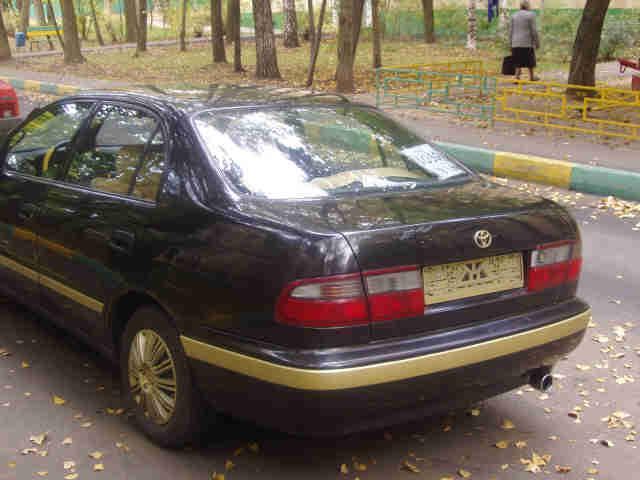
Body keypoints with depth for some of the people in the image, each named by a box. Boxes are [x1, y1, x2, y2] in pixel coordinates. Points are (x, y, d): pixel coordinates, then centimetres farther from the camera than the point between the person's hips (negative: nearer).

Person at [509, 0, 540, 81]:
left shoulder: (514, 16, 6)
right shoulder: (531, 15, -7)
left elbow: (511, 31, 6)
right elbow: (534, 31, -10)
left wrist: (511, 44, 11)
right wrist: (537, 43, -2)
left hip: (516, 43, 4)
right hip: (527, 43, -4)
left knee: (519, 62, 7)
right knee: (530, 60, 12)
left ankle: (517, 77, -7)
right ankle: (531, 77, 24)